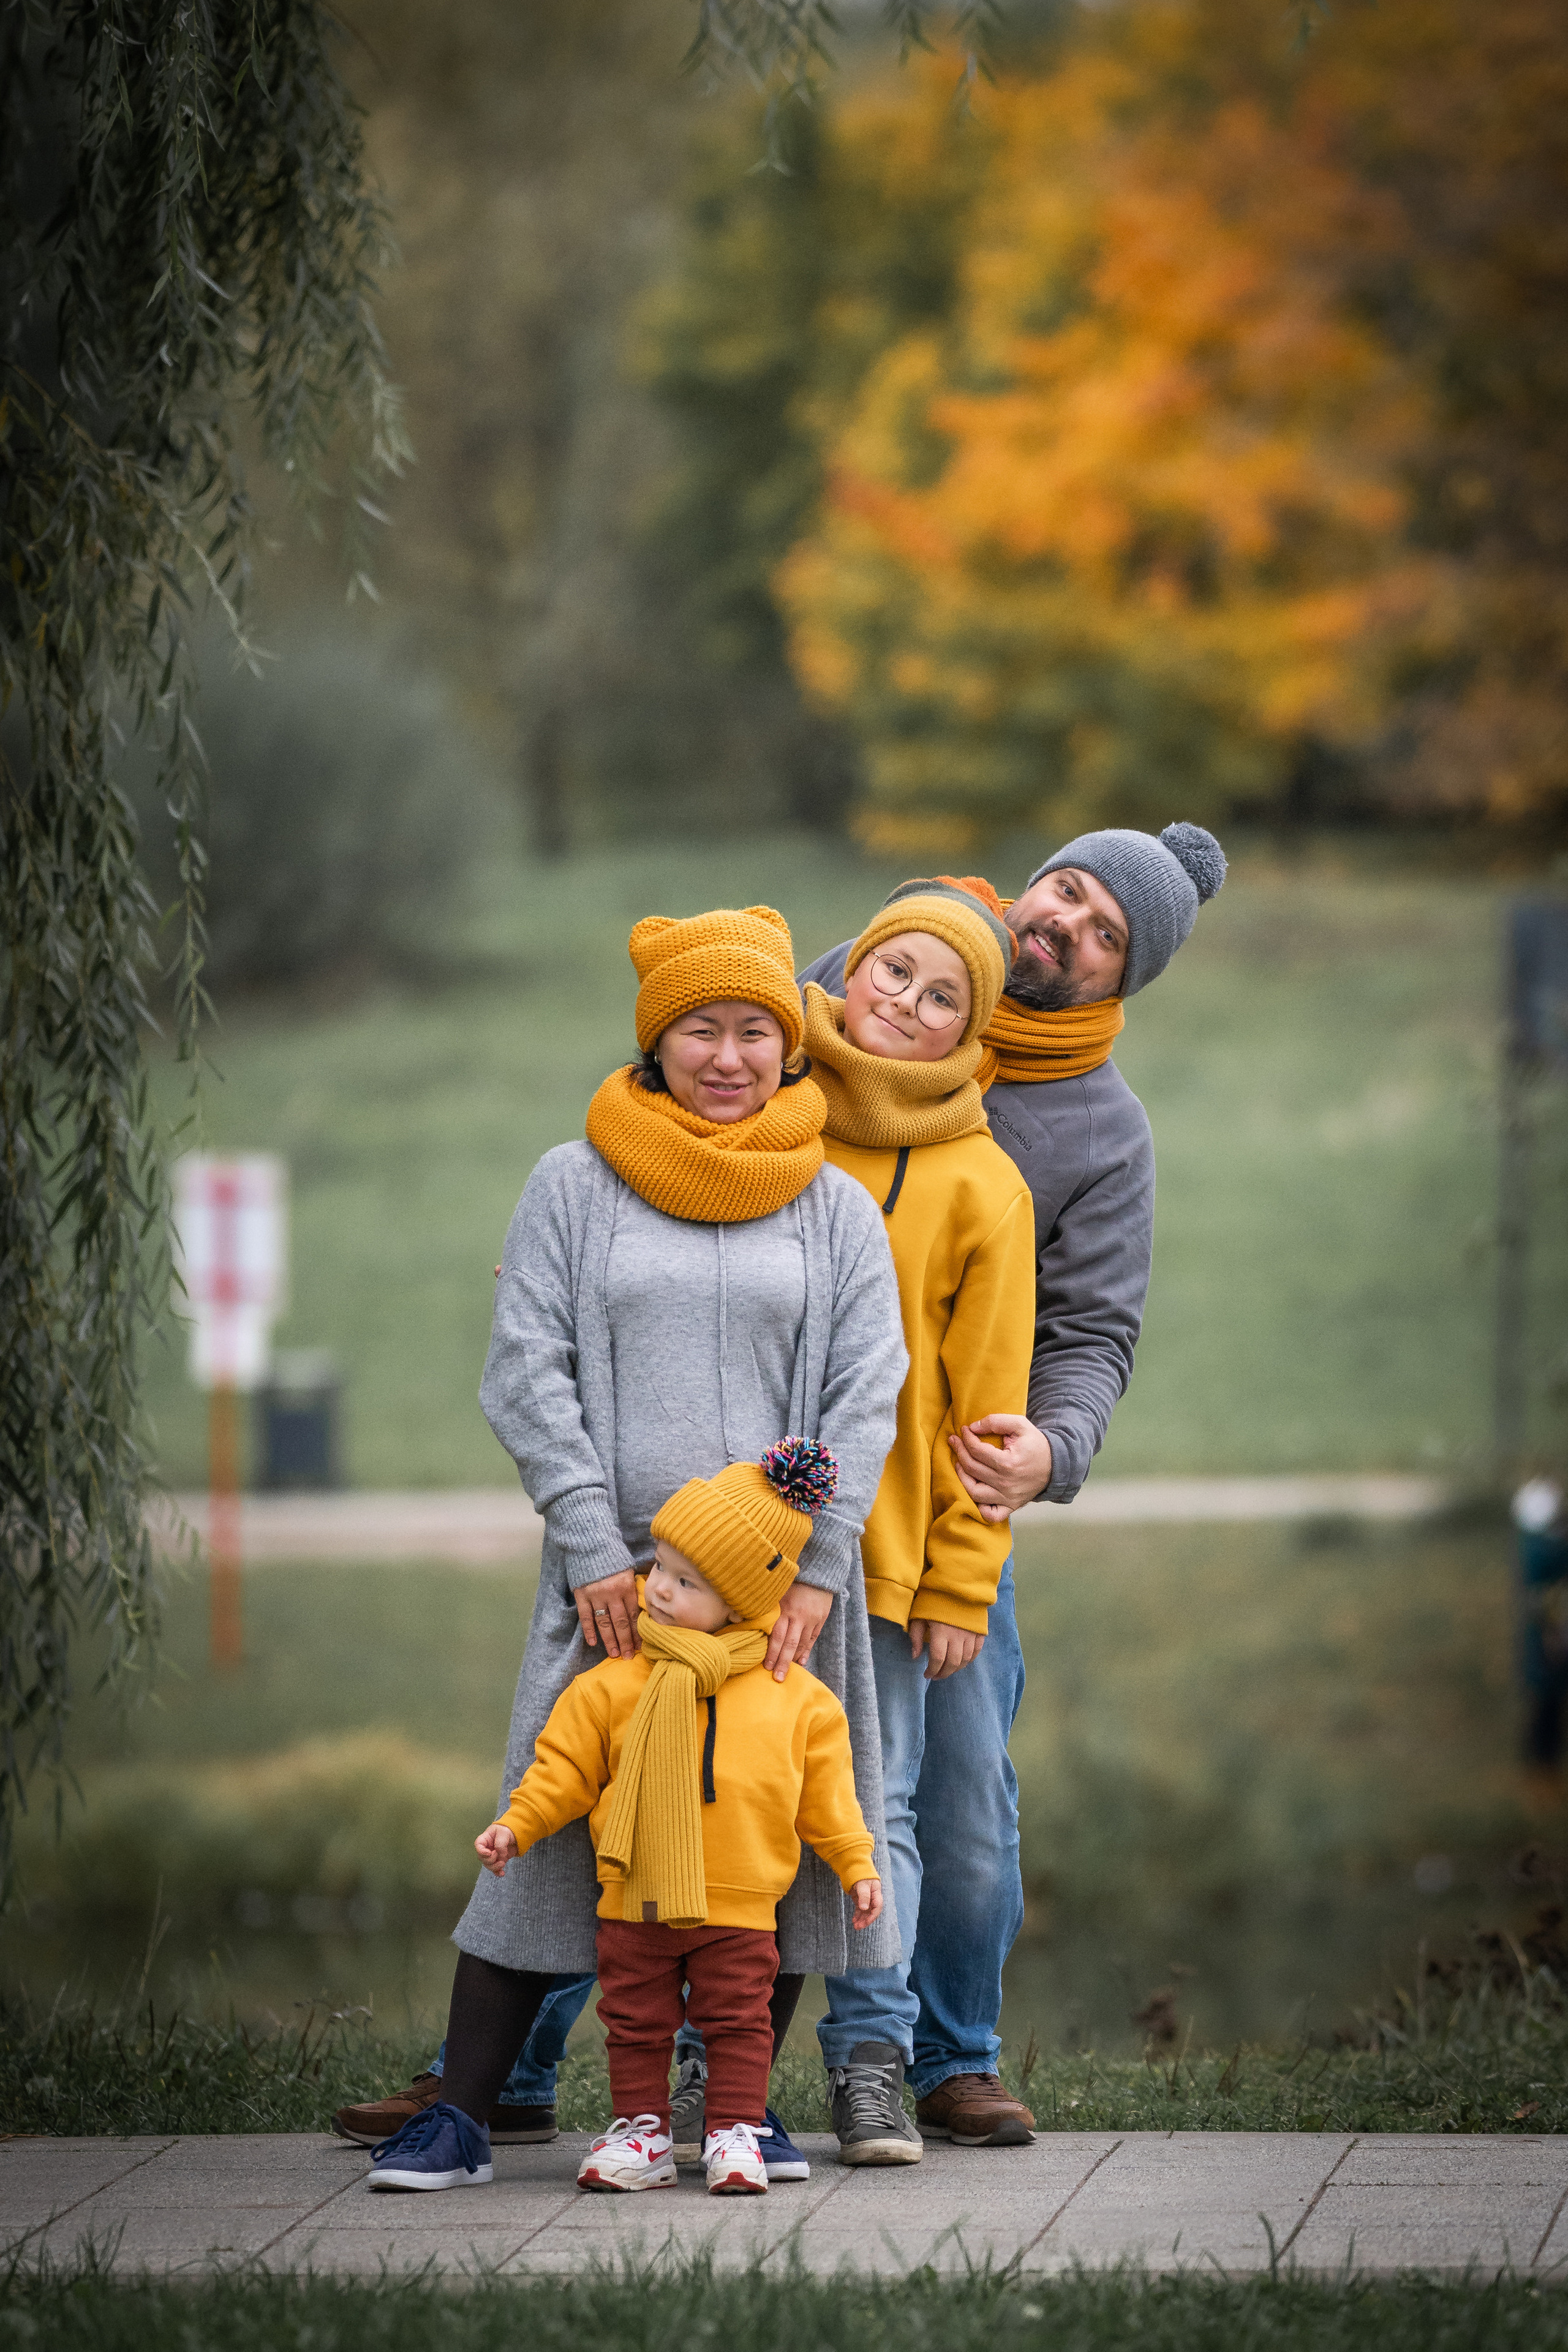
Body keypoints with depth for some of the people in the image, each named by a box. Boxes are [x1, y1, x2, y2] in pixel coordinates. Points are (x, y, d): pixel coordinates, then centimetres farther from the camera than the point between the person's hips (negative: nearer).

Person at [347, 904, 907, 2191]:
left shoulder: (837, 1208, 10)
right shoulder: (575, 1187, 7)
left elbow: (866, 1394, 5)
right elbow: (527, 1374, 2)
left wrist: (817, 1568, -6)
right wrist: (593, 1549, -7)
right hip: (618, 1577, -1)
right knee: (554, 1830, -5)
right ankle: (461, 2110, 1)